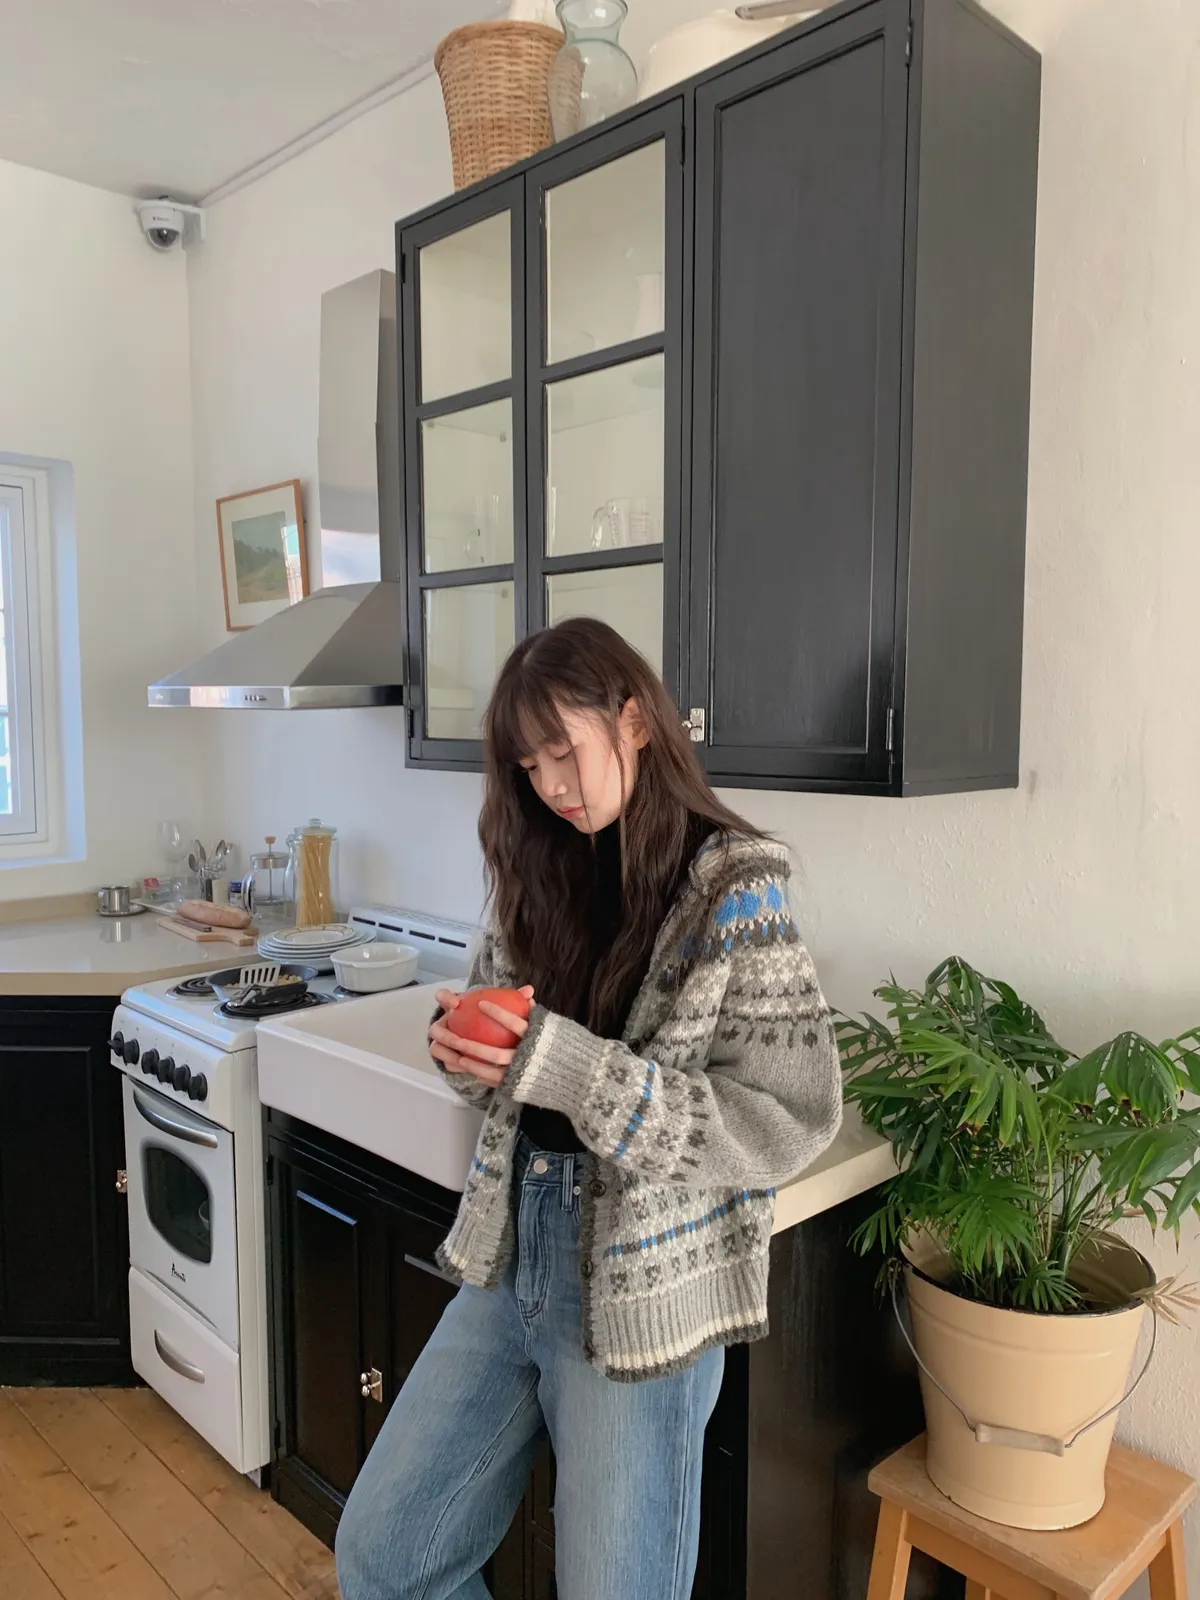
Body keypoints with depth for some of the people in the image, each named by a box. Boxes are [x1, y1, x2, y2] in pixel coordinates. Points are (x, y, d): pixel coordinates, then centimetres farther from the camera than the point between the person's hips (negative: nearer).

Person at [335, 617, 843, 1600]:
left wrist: (566, 1066, -26)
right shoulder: (547, 873, 3)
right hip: (512, 1260, 6)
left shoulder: (737, 890, -14)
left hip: (643, 1296, -6)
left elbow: (790, 1122, -19)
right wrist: (469, 1050, -11)